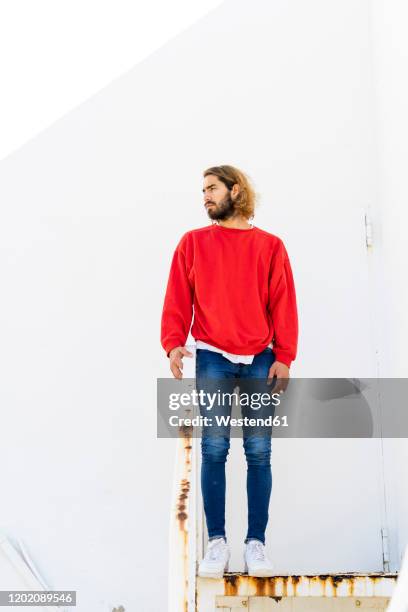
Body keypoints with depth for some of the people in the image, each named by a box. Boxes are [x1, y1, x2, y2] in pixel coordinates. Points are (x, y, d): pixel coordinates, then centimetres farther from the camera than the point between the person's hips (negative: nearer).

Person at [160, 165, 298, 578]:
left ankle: (256, 542, 7)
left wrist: (283, 357, -5)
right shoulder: (193, 243, 8)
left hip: (260, 359, 0)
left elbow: (283, 305, 3)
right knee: (213, 448, -3)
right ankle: (217, 542, 5)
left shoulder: (270, 246, 7)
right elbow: (178, 299, 2)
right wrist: (174, 343, -12)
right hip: (212, 358, 0)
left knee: (259, 451, 0)